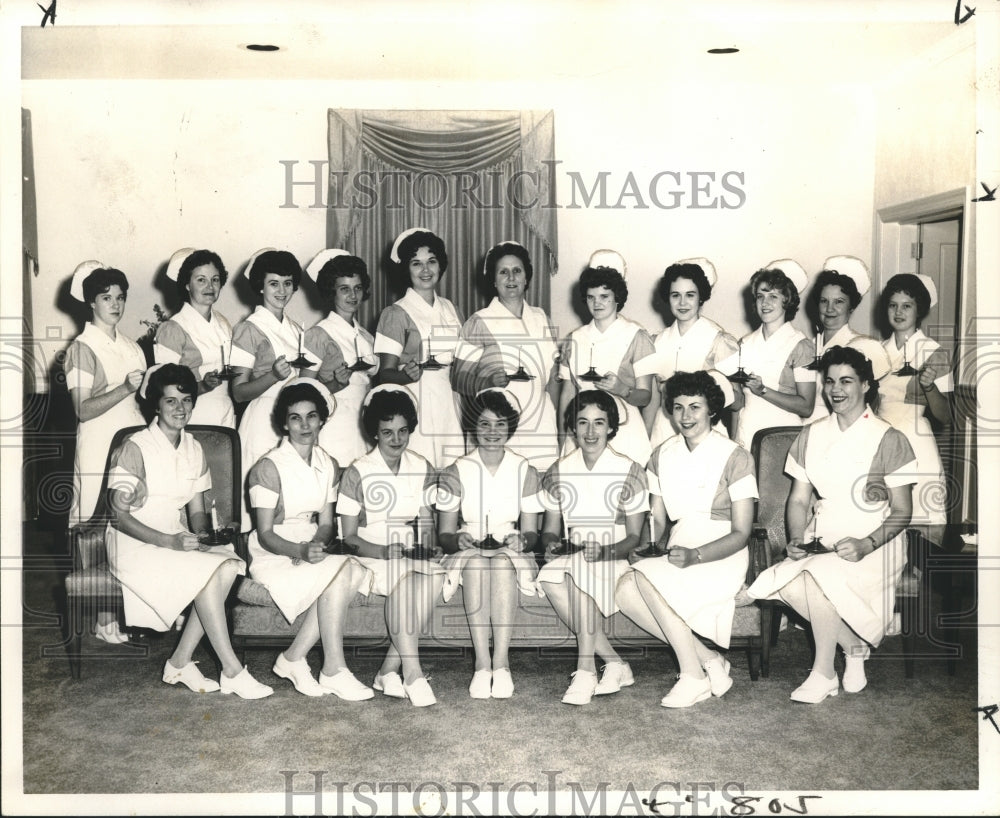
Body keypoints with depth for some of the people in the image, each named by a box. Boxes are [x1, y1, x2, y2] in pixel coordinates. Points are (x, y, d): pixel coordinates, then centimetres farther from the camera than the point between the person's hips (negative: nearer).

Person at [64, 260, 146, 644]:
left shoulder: (128, 345, 14)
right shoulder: (82, 349, -7)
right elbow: (83, 409, -15)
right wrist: (125, 388, -23)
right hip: (100, 446, -6)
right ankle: (104, 619, 4)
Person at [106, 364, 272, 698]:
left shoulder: (193, 448, 9)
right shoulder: (136, 447, -10)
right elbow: (119, 514, -13)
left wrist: (202, 535, -10)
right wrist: (167, 541, -23)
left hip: (179, 541, 6)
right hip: (136, 545, -6)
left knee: (229, 564, -23)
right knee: (211, 572, -28)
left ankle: (179, 663, -15)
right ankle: (231, 671, -20)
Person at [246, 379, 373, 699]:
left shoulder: (329, 466, 7)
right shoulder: (269, 467, -12)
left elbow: (326, 524, 6)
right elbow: (266, 534, -13)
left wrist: (318, 545, -17)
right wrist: (301, 552, -30)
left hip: (311, 547, 6)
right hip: (273, 554, -6)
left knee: (356, 571, -25)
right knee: (342, 569, -29)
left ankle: (293, 659, -16)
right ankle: (334, 670, -21)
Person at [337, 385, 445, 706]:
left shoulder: (422, 469, 8)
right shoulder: (358, 472, -4)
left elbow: (426, 524, 13)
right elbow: (348, 537, -5)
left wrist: (429, 546, -10)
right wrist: (387, 551, -21)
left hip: (413, 557, 4)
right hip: (371, 558, -4)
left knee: (436, 574, -28)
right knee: (403, 574, -34)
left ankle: (389, 669, -22)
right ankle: (412, 673, -33)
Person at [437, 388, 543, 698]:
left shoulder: (525, 471, 4)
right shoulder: (457, 472, 2)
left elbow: (531, 532, 1)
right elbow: (444, 536, 0)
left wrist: (522, 540, -23)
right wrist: (459, 540, -24)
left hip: (512, 554, 0)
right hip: (467, 553, 0)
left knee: (502, 561, -35)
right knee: (474, 563, -35)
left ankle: (500, 663, -35)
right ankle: (482, 664, -36)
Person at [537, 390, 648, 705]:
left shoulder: (629, 471, -3)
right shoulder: (559, 472, 7)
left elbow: (635, 536, -4)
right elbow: (549, 528, 11)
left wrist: (605, 551, -24)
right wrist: (552, 543, -14)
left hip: (615, 560, -3)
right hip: (571, 558, 3)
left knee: (581, 568, -35)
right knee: (549, 578, -30)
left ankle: (586, 670, -33)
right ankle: (614, 663, -21)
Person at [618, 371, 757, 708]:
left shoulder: (735, 456, -6)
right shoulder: (663, 454, 11)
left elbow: (741, 533, -9)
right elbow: (657, 518, 13)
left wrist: (695, 556, -25)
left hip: (721, 558, -6)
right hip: (678, 555, 6)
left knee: (645, 577, -30)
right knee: (625, 589, -25)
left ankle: (694, 676, -18)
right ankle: (709, 661, -12)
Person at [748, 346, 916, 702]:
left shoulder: (888, 439, -2)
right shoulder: (811, 436, 12)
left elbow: (902, 512, -3)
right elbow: (798, 499, 11)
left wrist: (865, 545, -19)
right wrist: (796, 539, -8)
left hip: (874, 545, -4)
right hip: (821, 540, 4)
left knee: (820, 577, -33)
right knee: (788, 582, -28)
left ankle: (823, 675, -13)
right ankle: (855, 647, -4)